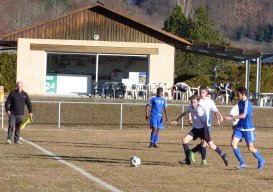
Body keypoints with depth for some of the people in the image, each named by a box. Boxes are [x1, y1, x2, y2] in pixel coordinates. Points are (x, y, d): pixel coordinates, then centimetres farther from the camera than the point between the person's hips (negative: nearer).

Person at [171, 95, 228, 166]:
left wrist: (205, 133, -21)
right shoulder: (191, 107, -6)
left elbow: (205, 122, -22)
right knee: (184, 140, -10)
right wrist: (176, 120, 18)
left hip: (203, 128, -6)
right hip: (195, 128, 6)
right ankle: (188, 160, -3)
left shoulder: (200, 110, -27)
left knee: (211, 145, -7)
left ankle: (223, 156, 16)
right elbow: (184, 113, 14)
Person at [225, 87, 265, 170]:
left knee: (250, 148, 2)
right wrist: (237, 125, 22)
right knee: (233, 143, -11)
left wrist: (231, 118, -28)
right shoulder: (240, 103, 10)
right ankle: (242, 163, -6)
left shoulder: (247, 103, -16)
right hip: (239, 128, 7)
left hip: (248, 129, -7)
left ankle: (261, 161, 27)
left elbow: (243, 115, -27)